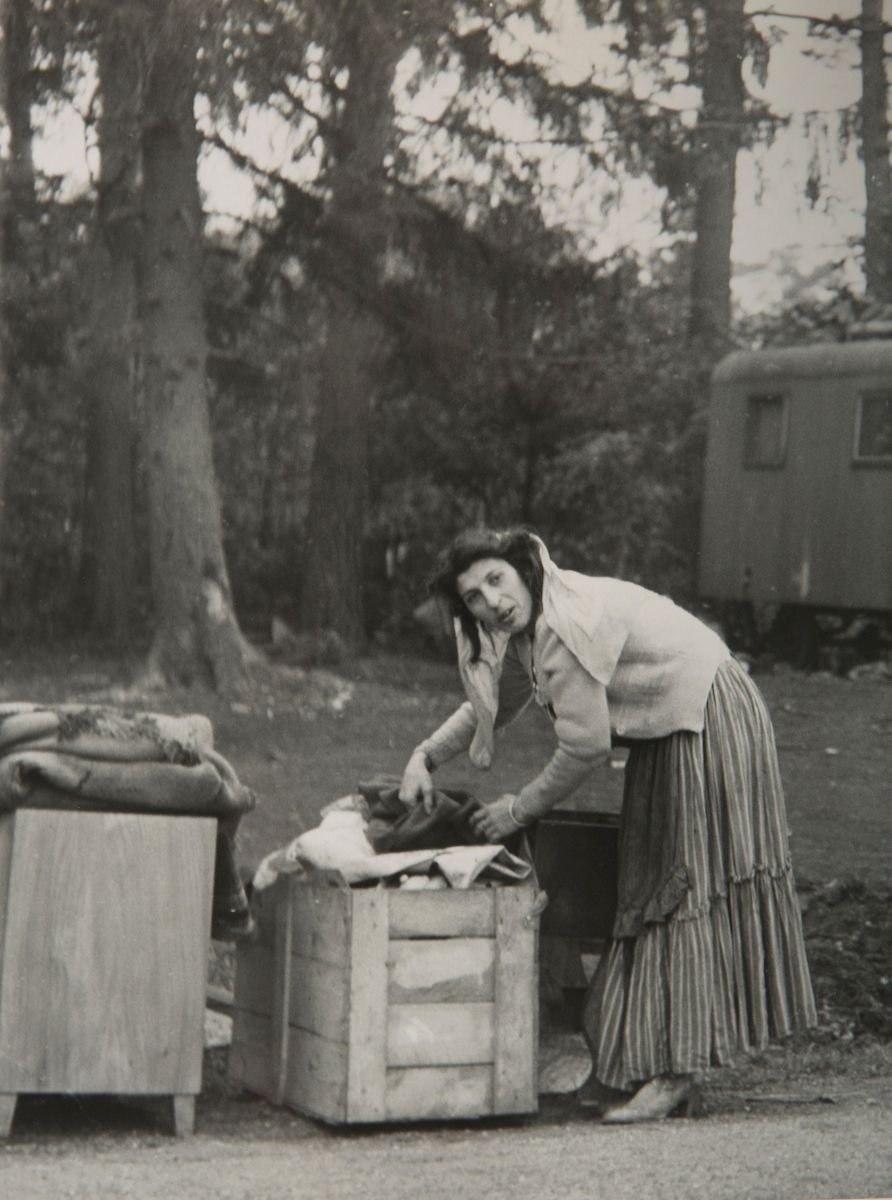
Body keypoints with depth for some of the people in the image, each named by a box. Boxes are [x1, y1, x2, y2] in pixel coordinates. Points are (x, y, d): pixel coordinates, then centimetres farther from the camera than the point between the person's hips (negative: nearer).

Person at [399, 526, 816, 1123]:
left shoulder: (567, 624, -28)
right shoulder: (528, 622, 1)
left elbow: (585, 746, -23)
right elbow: (491, 703, 17)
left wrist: (520, 809, -10)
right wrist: (425, 756, 4)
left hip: (711, 726, -10)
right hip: (669, 733, 10)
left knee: (685, 886, -9)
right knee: (651, 889, 11)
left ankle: (676, 1072, -7)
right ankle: (652, 1062, 17)